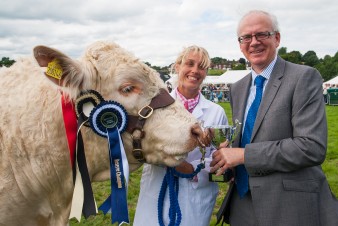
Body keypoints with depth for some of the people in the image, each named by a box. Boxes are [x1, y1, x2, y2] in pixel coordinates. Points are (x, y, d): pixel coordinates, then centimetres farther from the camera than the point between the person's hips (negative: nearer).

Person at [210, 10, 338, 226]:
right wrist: (229, 153, -6)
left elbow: (312, 147, -20)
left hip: (290, 208, -5)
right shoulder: (238, 89, 9)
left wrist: (244, 154, -20)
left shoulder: (304, 77, -11)